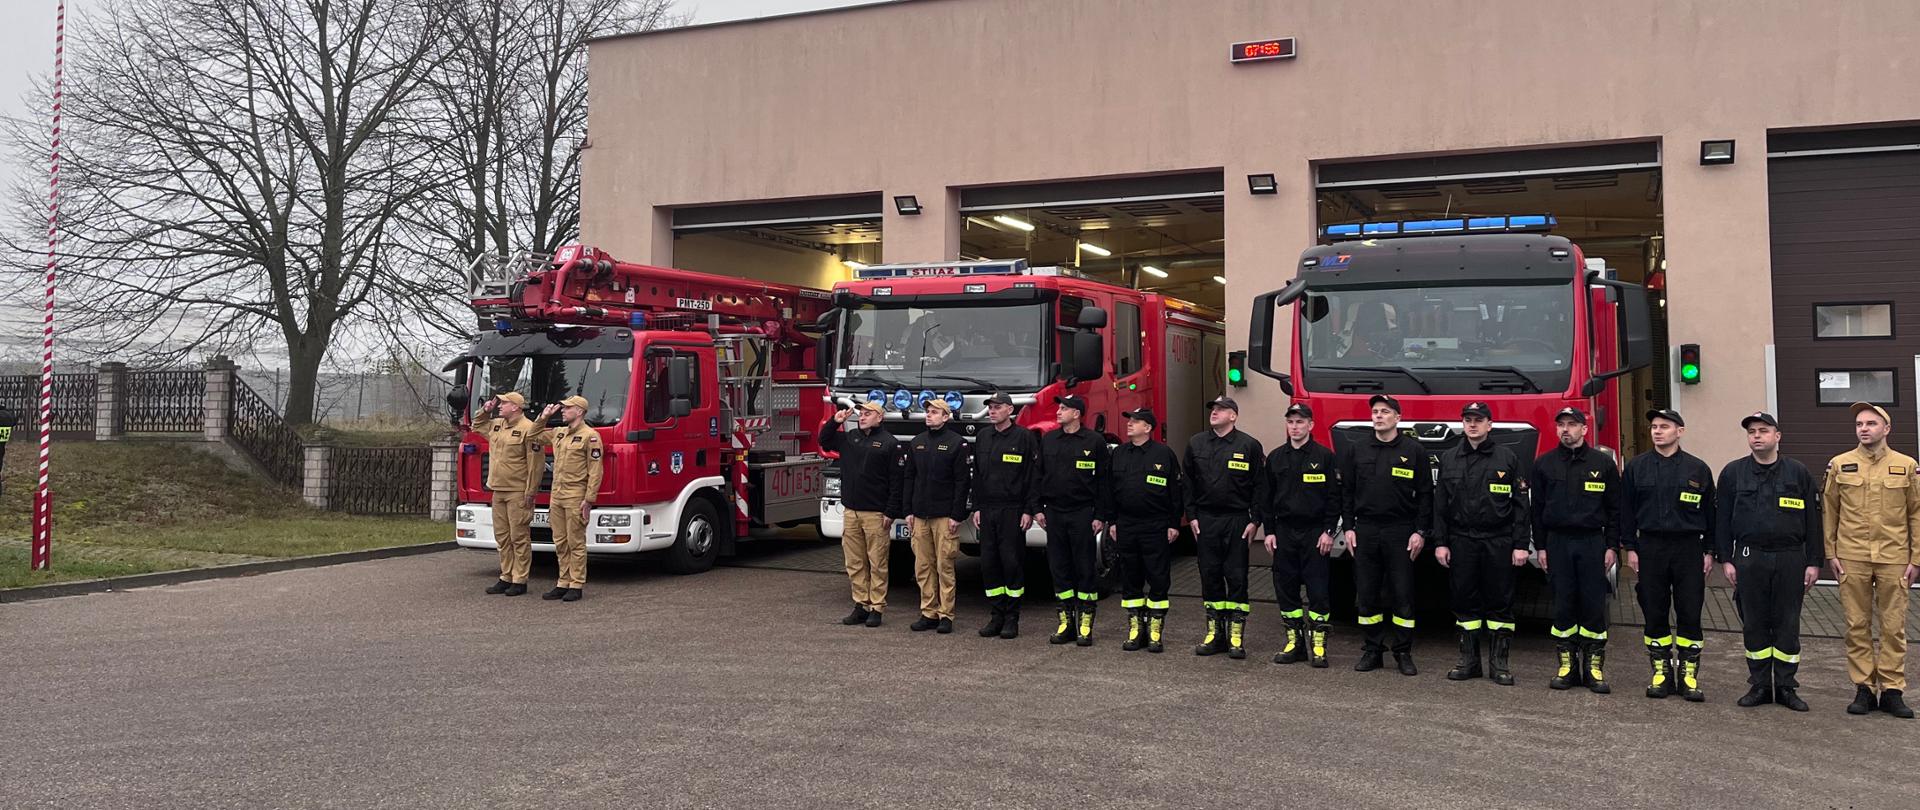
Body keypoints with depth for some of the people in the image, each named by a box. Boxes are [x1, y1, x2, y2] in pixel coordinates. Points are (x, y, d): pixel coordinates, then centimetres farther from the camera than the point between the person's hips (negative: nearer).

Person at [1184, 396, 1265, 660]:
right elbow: (1188, 483, 10)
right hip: (1206, 521, 3)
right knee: (1210, 576, 7)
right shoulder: (1196, 444, 7)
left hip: (1237, 520, -3)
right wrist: (1191, 516, 4)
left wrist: (1255, 521, -6)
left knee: (1236, 577, -1)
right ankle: (1215, 632, 15)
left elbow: (1260, 486, -2)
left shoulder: (1249, 445, -2)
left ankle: (1236, 635, 6)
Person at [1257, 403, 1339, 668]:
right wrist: (1268, 531, 4)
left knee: (1318, 587, -2)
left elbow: (1333, 497, -3)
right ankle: (1294, 640, 15)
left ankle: (1317, 644, 6)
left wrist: (1329, 531, -8)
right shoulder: (1275, 457, 8)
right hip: (1284, 531, 4)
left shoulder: (1324, 456, -2)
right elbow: (1265, 497, 10)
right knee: (1285, 586, 5)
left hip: (1315, 532, -4)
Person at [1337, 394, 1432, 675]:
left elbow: (1425, 494, 1)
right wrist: (1349, 528, 3)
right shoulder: (1356, 450, 8)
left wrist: (1420, 532, -6)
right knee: (1366, 595, 5)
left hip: (1401, 532, -2)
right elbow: (1346, 491, 9)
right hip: (1365, 532, 2)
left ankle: (1403, 653, 11)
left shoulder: (1414, 451, 1)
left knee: (1402, 595, 1)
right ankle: (1372, 650, 15)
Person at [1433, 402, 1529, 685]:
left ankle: (1499, 662, 10)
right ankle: (1469, 660, 15)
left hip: (1498, 542, -2)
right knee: (1465, 601, 6)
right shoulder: (1449, 458, 8)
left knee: (1500, 603, 2)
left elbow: (1520, 505, 0)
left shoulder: (1507, 458, 1)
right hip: (1461, 541, 2)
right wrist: (1440, 542, 1)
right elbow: (1440, 504, 8)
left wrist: (1521, 544, -6)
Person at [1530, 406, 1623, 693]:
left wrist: (1612, 546, -1)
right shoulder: (1544, 464, 6)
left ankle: (1594, 666, 8)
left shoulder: (1603, 463, 3)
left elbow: (1615, 508, 4)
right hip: (1557, 543, 1)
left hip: (1592, 542, -1)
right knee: (1562, 605, 3)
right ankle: (1567, 664, 11)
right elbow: (1537, 508, 7)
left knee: (1594, 605, 0)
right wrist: (1540, 546, 2)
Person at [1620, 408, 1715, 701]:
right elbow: (1626, 510, 5)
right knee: (1654, 613, 4)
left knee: (1689, 613, 1)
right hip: (1651, 547, 1)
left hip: (1689, 548, 0)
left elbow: (1709, 512, 7)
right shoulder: (1636, 467, 4)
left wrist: (1709, 551, 3)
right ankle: (1662, 671, 14)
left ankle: (1689, 674, 10)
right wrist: (1630, 548, 0)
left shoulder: (1698, 469, 4)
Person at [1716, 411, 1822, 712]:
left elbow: (1812, 520, 5)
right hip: (1749, 559, 0)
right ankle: (1760, 685, 14)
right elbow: (1722, 518, 5)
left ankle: (1786, 687, 13)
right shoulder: (1733, 472, 5)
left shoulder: (1798, 472, 5)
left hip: (1790, 559, 0)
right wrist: (1726, 560, -1)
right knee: (1754, 625, 4)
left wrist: (1813, 562, 1)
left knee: (1787, 624, 4)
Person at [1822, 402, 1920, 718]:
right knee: (1857, 626, 4)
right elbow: (1829, 511, 8)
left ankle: (1892, 690, 11)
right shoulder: (1839, 465, 4)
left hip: (1894, 559, 0)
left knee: (1894, 627, 3)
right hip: (1852, 559, 0)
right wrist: (1830, 553, 3)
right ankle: (1863, 689, 12)